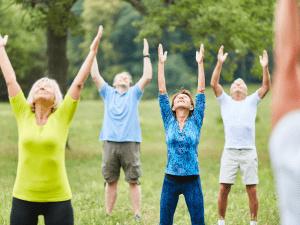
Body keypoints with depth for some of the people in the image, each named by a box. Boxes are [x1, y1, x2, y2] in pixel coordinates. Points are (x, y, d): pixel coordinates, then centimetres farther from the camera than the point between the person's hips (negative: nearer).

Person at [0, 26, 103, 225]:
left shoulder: (62, 117, 0)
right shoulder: (24, 115, 3)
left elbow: (79, 83, -2)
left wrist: (93, 51, -2)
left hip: (58, 199, -1)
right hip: (24, 197, 2)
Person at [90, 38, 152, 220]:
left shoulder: (134, 93, 13)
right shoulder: (108, 93, 16)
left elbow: (147, 77, 1)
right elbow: (95, 76, 8)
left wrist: (146, 56, 1)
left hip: (130, 143, -1)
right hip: (110, 142, 1)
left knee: (133, 180, -2)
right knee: (111, 181, 4)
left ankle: (138, 215, -1)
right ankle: (108, 215, 10)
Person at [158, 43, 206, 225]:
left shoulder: (196, 121, 4)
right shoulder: (169, 121, 6)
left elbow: (201, 91, 0)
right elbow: (162, 92, 4)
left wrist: (200, 63, -2)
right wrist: (161, 64, 2)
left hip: (192, 181, -1)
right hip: (171, 180, 1)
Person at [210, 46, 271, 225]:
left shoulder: (252, 101, 14)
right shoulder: (225, 101, 14)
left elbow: (266, 87, 1)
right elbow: (214, 83, 1)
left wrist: (265, 68, -11)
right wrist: (220, 63, -8)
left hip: (249, 151, 0)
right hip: (230, 151, 0)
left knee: (252, 190, -1)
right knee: (224, 188, -2)